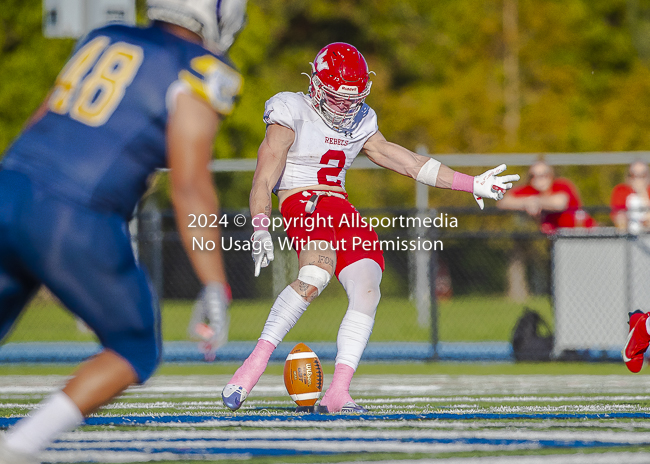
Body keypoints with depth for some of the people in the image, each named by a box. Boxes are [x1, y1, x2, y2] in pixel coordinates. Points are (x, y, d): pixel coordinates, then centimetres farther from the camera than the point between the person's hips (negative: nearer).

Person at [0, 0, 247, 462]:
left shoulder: (104, 40, 20)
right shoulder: (198, 72, -1)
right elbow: (190, 185, -9)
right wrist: (216, 290, -8)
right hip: (74, 228, -6)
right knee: (136, 354, 15)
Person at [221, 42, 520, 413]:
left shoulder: (359, 125, 20)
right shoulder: (292, 115, 0)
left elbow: (406, 162, 25)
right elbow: (264, 180, -7)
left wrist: (472, 184, 23)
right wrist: (260, 228, -22)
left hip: (343, 212, 7)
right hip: (303, 203, -7)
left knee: (367, 294, -16)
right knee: (318, 272, -36)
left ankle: (338, 395, -20)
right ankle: (254, 365, -36)